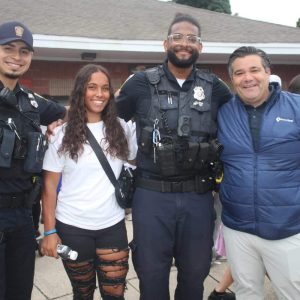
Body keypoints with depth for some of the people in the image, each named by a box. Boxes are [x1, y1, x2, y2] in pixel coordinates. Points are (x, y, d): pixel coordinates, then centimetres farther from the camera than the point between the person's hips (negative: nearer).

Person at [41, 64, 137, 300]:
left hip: (113, 226, 1)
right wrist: (50, 231, -7)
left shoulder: (121, 129, 2)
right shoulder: (62, 134, -4)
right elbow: (50, 186, -3)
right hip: (72, 227, -1)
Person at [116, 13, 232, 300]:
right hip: (152, 195, -1)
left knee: (195, 273, 17)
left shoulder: (214, 87, 3)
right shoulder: (141, 83, -2)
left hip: (198, 196, 2)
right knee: (151, 275, 12)